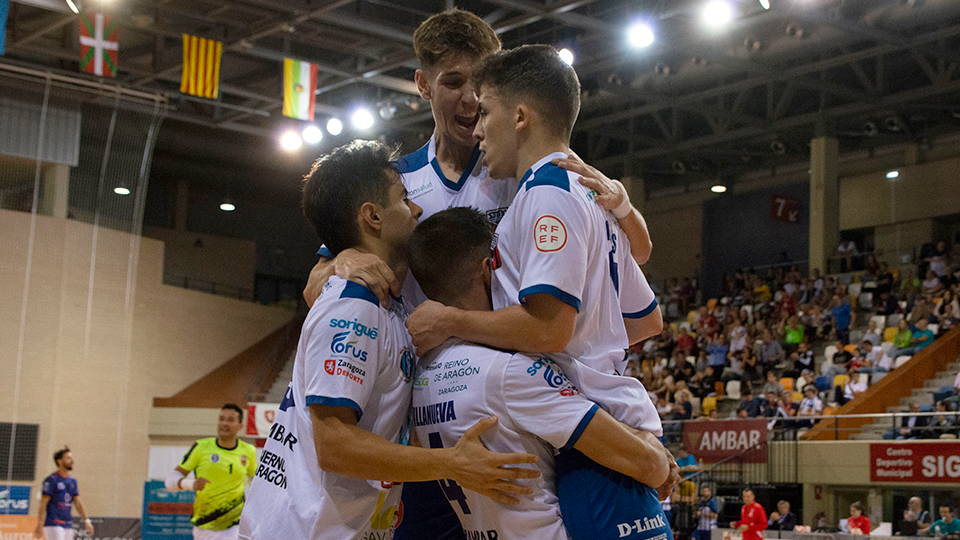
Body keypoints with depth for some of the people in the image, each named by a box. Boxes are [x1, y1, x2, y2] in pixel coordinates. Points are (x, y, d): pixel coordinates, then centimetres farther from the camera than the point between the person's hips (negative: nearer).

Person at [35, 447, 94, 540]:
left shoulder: (72, 481, 14)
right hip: (53, 525, -8)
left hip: (68, 525, 8)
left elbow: (78, 503, 14)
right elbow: (43, 504, -12)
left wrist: (86, 520, 4)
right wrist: (39, 526, -18)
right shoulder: (52, 480, -9)